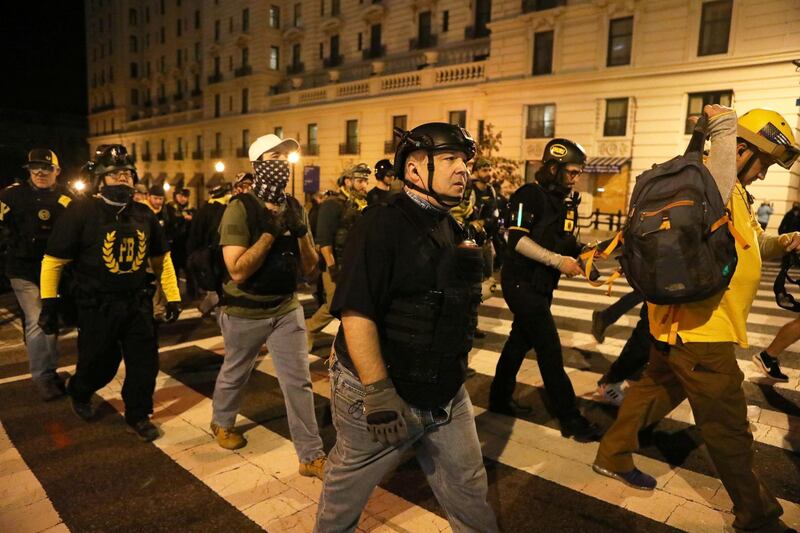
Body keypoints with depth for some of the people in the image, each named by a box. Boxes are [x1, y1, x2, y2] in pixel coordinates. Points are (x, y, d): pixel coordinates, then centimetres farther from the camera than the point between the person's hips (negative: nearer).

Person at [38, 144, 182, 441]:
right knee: (99, 364, 12)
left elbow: (161, 258, 10)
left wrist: (173, 297, 8)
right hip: (97, 306, -4)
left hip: (137, 303, 4)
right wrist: (49, 304, -9)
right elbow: (53, 260, -9)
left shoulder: (143, 214, 3)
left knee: (145, 363, 6)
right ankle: (79, 394, 47)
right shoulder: (81, 212, -12)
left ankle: (138, 416, 26)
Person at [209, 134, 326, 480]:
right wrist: (271, 232, -27)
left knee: (299, 382, 4)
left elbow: (309, 267, 0)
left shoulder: (294, 207, 0)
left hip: (287, 309, 4)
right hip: (245, 312, -4)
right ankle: (222, 422, 48)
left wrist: (301, 233, -17)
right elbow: (237, 271, -25)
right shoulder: (240, 208, -16)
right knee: (235, 373, 19)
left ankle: (311, 455, 15)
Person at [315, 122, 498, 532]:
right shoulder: (381, 225, -18)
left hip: (448, 397, 7)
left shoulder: (451, 228, 8)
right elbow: (356, 312, -26)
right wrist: (379, 395, -27)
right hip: (382, 395, -7)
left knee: (469, 491, 19)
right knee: (347, 489, 17)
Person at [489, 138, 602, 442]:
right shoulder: (530, 195, -14)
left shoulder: (567, 201, 11)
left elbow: (566, 243, 14)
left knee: (521, 342, 17)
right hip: (522, 282, -9)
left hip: (543, 284, 9)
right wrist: (558, 261, -24)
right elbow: (517, 239, -22)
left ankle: (500, 399, 32)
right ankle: (570, 419, 6)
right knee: (550, 350, -5)